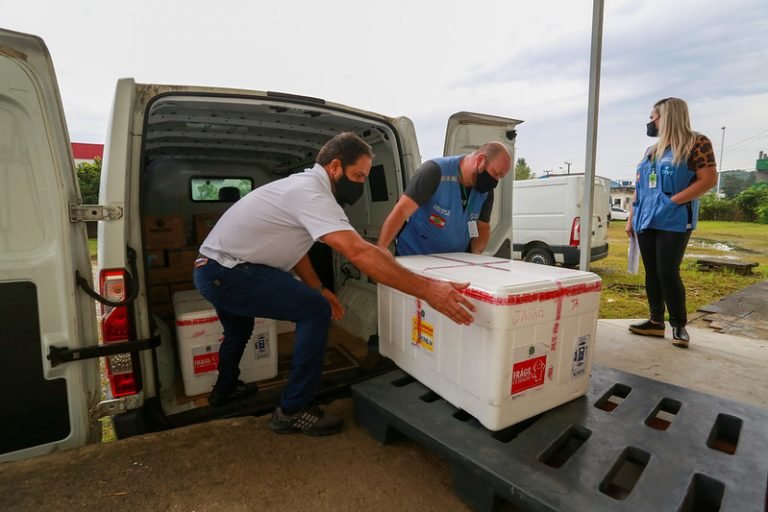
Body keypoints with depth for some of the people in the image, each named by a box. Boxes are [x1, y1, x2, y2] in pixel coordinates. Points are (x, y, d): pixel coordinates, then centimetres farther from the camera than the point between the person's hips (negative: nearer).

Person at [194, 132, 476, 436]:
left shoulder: (302, 185, 9)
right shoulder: (312, 193, -24)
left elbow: (292, 245, 14)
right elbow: (359, 253, -37)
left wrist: (318, 289, 5)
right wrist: (426, 290, -40)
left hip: (213, 269, 11)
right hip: (228, 273, -11)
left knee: (239, 330, 33)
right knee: (315, 311, -16)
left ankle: (225, 388, 58)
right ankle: (292, 410, -3)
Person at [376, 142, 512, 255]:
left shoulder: (486, 191, -3)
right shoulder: (435, 171, -20)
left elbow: (483, 227, 10)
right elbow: (401, 211, -26)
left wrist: (475, 255, -10)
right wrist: (380, 250, -36)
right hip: (413, 257, -6)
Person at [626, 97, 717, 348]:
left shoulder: (696, 143, -1)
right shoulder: (651, 151, 18)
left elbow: (709, 179, -10)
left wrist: (672, 201, -16)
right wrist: (631, 218, 15)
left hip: (674, 221, -6)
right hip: (646, 221, 7)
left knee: (668, 273, -9)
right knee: (652, 272, 6)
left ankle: (679, 325, 6)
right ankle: (656, 321, 13)